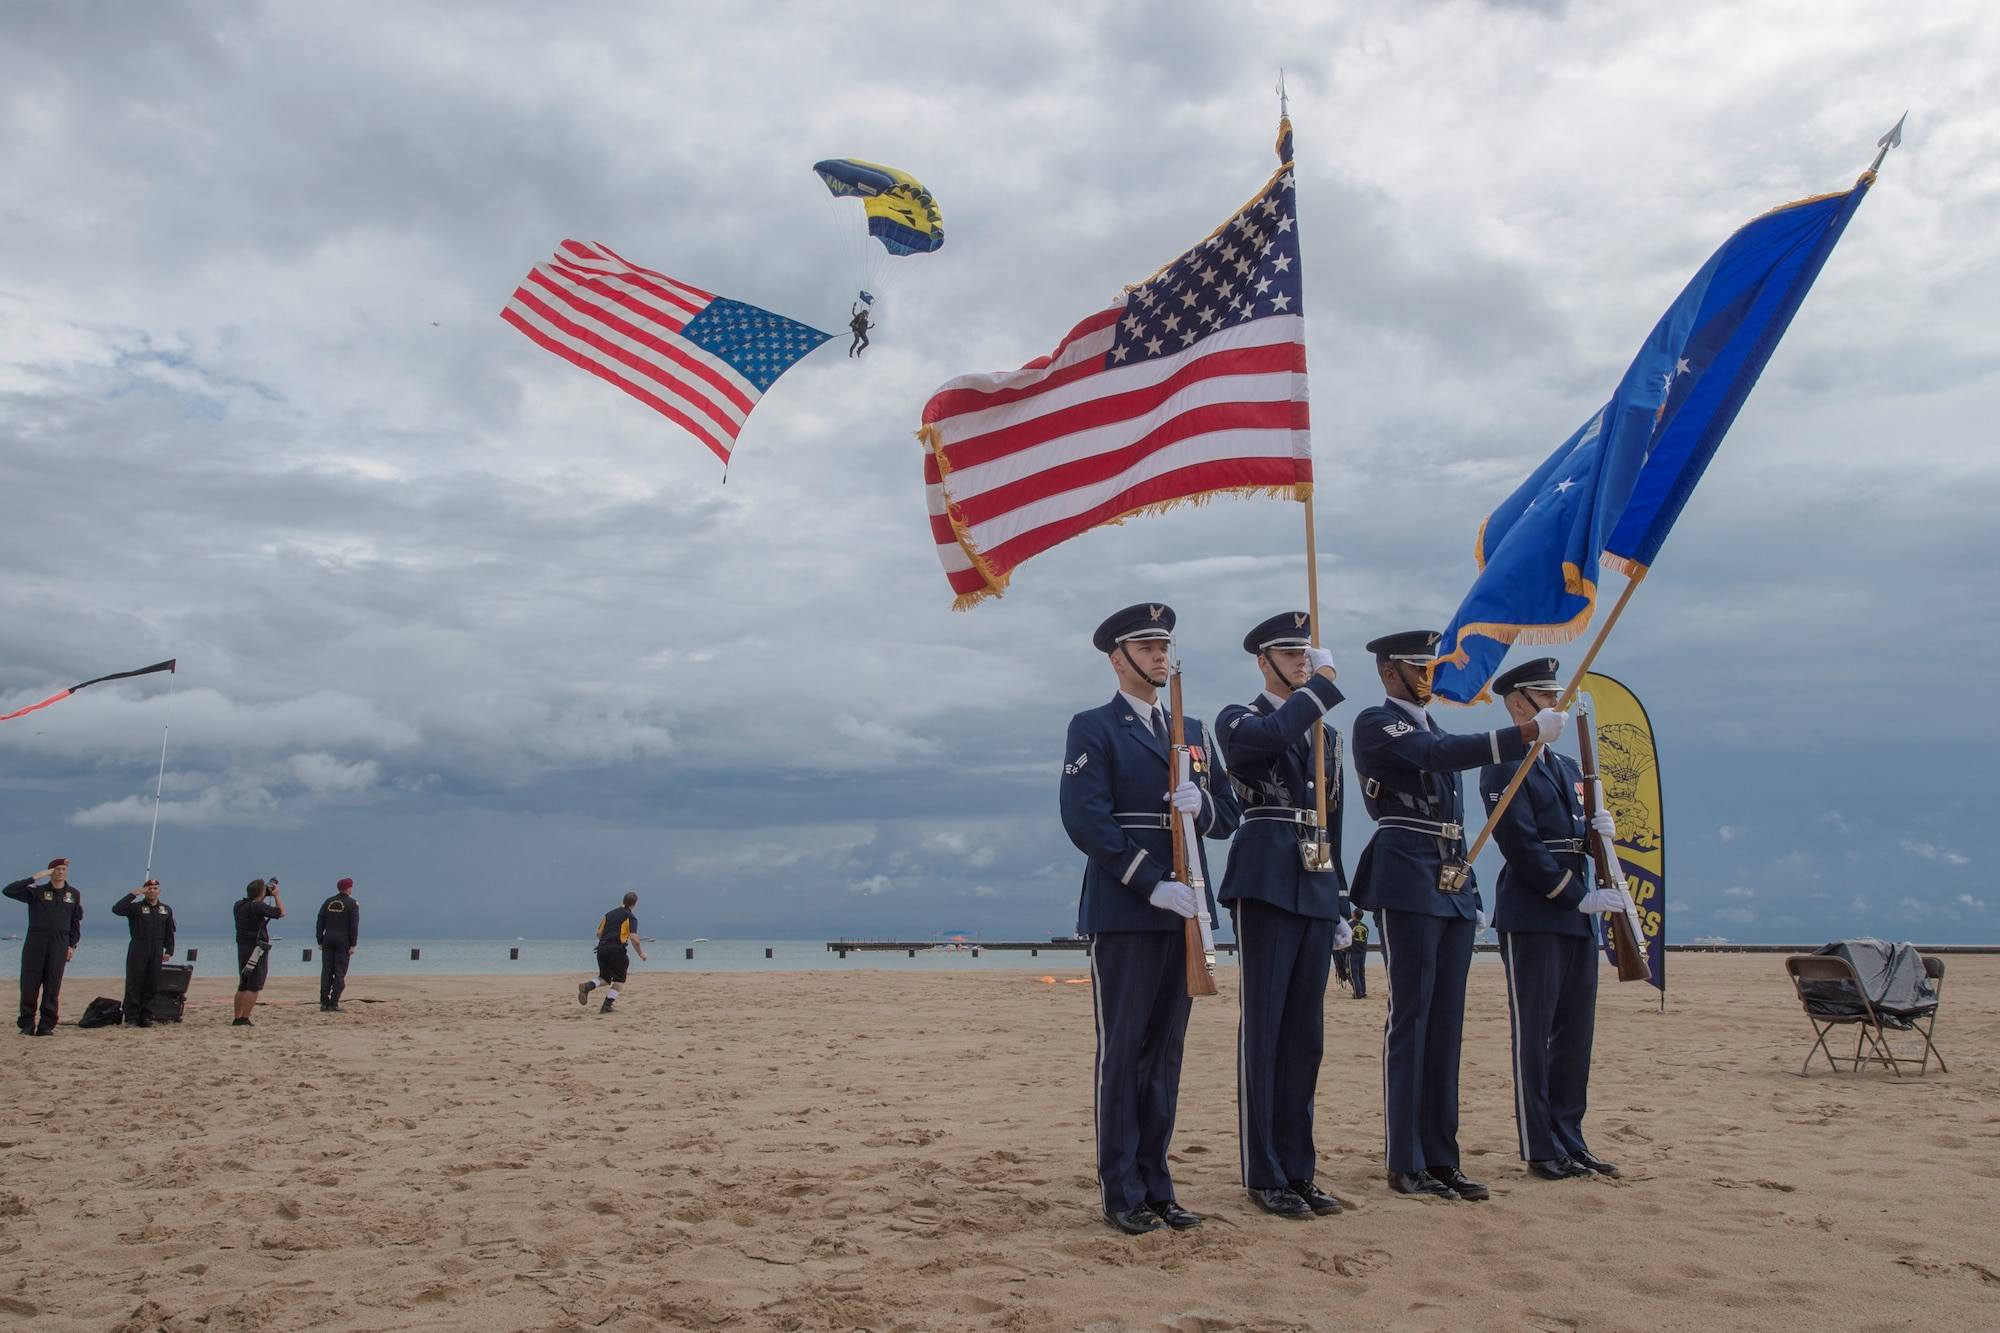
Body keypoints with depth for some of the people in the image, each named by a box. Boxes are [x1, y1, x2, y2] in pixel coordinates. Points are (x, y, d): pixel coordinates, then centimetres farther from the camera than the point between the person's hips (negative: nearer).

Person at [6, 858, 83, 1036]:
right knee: (29, 983, -2)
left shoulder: (73, 894, 11)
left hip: (59, 943, 1)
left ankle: (46, 1026, 4)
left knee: (52, 988, 1)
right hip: (35, 941, -1)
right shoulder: (36, 891, 4)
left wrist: (72, 945, 7)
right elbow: (8, 890, -8)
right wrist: (34, 878, -12)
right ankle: (27, 1025, 5)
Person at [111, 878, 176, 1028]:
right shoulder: (135, 907, 3)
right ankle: (131, 1018, -3)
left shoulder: (166, 910, 15)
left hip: (156, 953, 3)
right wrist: (133, 894, -14)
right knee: (134, 985, -5)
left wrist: (169, 951, 8)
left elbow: (169, 933, 16)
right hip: (137, 951, -3)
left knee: (152, 986, 3)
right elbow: (116, 909, -15)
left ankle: (146, 1017, 8)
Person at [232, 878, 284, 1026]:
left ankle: (237, 1019, 18)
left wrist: (267, 895, 21)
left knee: (243, 985, 16)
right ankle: (244, 1020, -8)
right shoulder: (258, 907, -17)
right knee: (253, 987, -5)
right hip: (257, 949, -9)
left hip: (242, 948, 9)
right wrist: (276, 895, 4)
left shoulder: (239, 905, 7)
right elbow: (281, 912, -9)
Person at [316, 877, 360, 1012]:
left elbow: (320, 923, 8)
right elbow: (354, 925, -10)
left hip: (328, 940, 4)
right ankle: (333, 1004, -6)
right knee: (340, 972, -2)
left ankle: (324, 1003, 5)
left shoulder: (328, 902, 10)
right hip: (343, 940, -4)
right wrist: (353, 945, -8)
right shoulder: (352, 903, -3)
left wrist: (320, 941, 10)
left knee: (326, 971, 6)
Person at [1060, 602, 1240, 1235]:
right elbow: (1086, 821, -12)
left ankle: (1155, 1184, 19)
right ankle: (1123, 1194, 9)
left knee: (1166, 1051, 10)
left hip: (1182, 908, 6)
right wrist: (1152, 885, -17)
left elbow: (1227, 816, 16)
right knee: (1122, 1051, 0)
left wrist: (1201, 803, -8)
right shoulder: (1093, 729, -1)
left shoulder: (1193, 731, 18)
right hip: (1123, 911, -6)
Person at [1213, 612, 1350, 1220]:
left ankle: (1299, 1170, 16)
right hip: (1266, 887, -6)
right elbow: (1267, 737, -25)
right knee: (1263, 1030, -3)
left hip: (1317, 890, 6)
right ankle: (1264, 1175, 4)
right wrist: (1323, 684, -16)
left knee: (1306, 1035, 9)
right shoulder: (1239, 719, 2)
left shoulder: (1327, 735, 21)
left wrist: (1342, 906, 18)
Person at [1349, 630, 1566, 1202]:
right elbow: (1439, 755, -23)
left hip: (1451, 888, 8)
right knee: (1411, 1017, -7)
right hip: (1407, 883, -8)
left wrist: (1472, 896, 20)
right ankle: (1406, 1163, -1)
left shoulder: (1433, 730, 23)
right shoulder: (1375, 723, -3)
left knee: (1446, 1024, 8)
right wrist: (1527, 732, -28)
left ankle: (1441, 1159, 13)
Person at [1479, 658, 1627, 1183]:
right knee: (1534, 1035, -2)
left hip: (1577, 919, 8)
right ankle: (1541, 1149, 5)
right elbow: (1522, 846, -15)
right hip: (1532, 917, -8)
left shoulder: (1567, 767, 20)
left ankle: (1570, 1139, 19)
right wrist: (1581, 897, -16)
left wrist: (1598, 831, 0)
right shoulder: (1503, 767, -8)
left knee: (1576, 1032, 10)